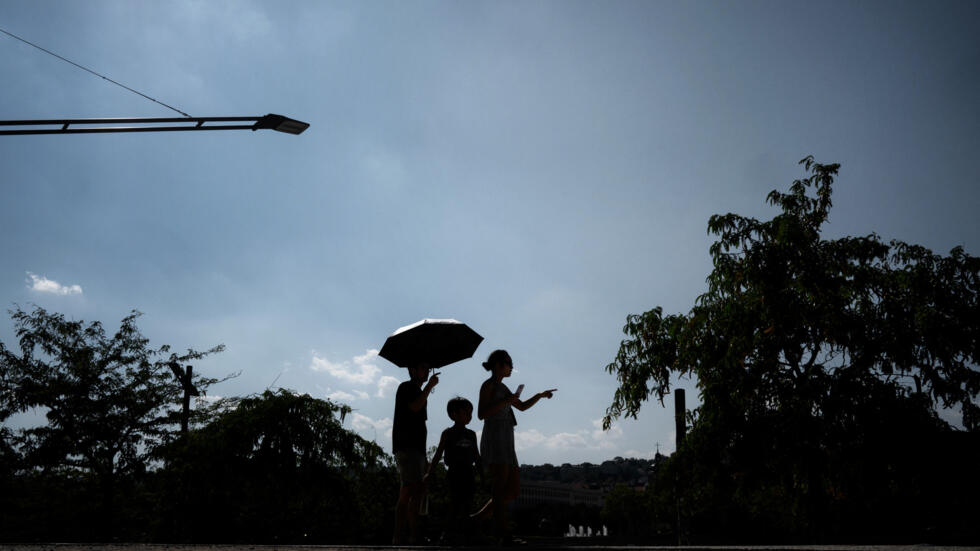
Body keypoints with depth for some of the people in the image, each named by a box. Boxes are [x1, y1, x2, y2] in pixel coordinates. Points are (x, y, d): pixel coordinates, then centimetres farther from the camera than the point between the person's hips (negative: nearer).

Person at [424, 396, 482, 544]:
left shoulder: (471, 435, 14)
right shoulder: (448, 434, 1)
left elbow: (477, 457, 19)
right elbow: (438, 454, 0)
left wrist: (483, 473, 17)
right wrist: (429, 472, -7)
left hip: (469, 472, 5)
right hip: (455, 472, -4)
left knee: (467, 501, 3)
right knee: (456, 500, -8)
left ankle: (465, 531, 8)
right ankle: (453, 530, -2)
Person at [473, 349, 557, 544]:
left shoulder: (502, 387, 24)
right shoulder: (488, 385, -1)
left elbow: (522, 406, 33)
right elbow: (481, 414, -12)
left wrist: (541, 395, 21)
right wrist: (505, 401, -13)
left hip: (506, 446, 9)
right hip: (494, 442, -9)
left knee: (514, 492, 4)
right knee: (500, 491, -15)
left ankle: (476, 519, 10)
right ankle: (503, 535, -18)